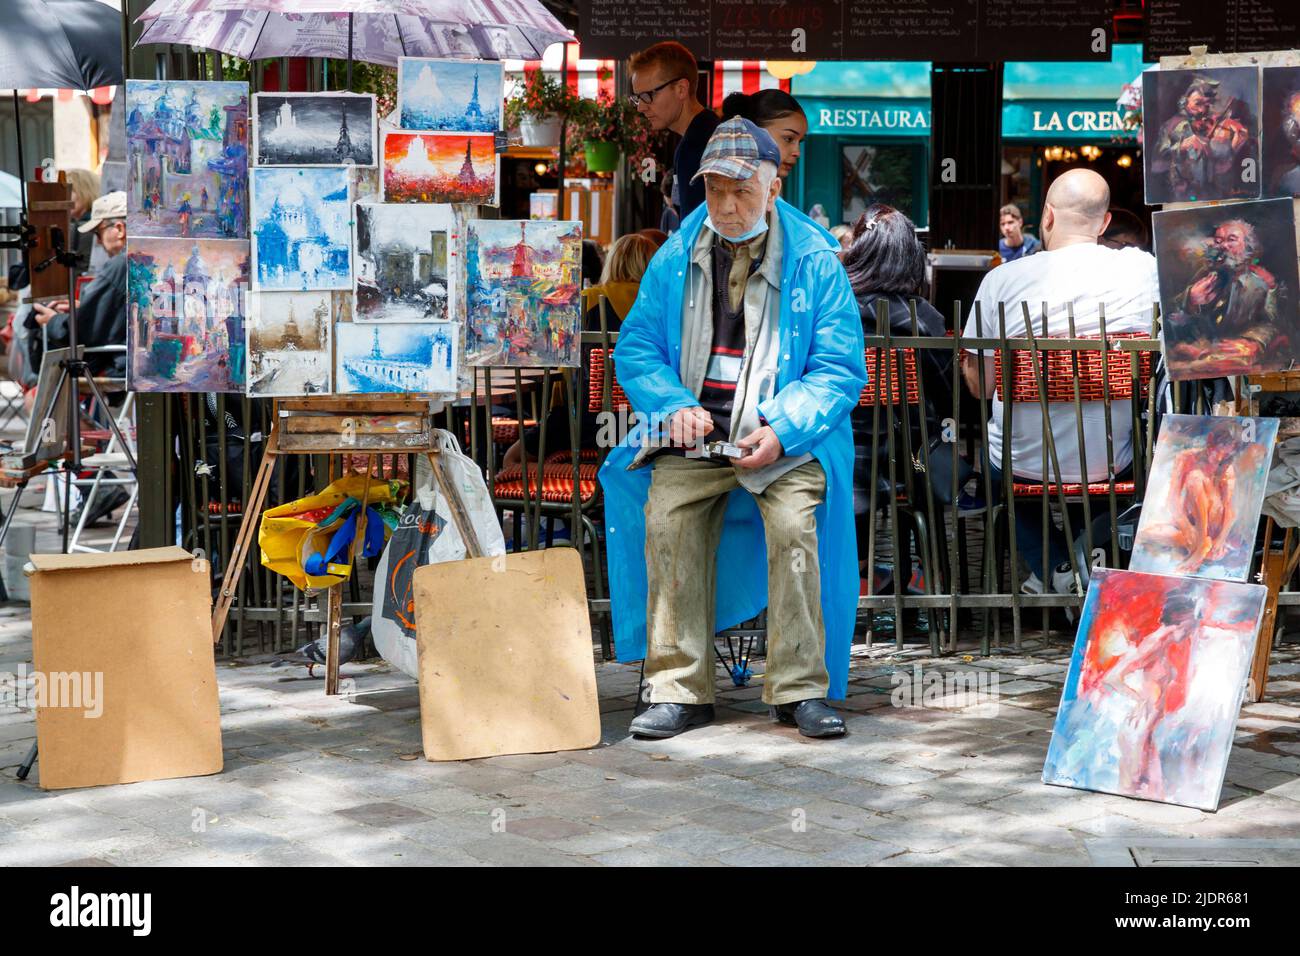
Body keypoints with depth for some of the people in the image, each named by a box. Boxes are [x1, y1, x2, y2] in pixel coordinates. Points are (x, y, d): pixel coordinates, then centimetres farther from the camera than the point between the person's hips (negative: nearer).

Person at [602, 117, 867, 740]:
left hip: (784, 437, -2)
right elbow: (635, 348, 10)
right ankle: (681, 690, -16)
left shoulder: (814, 261, 0)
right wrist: (676, 406, -10)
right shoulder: (676, 257, 8)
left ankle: (800, 690, -16)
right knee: (665, 518, -24)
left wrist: (782, 431, -18)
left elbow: (840, 368, -3)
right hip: (695, 432, 2)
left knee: (795, 522, -29)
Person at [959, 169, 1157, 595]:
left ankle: (1055, 567, 17)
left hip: (1021, 466, -2)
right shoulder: (1146, 269, -10)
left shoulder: (1003, 279, -15)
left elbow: (980, 387, -7)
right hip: (1112, 464, 2)